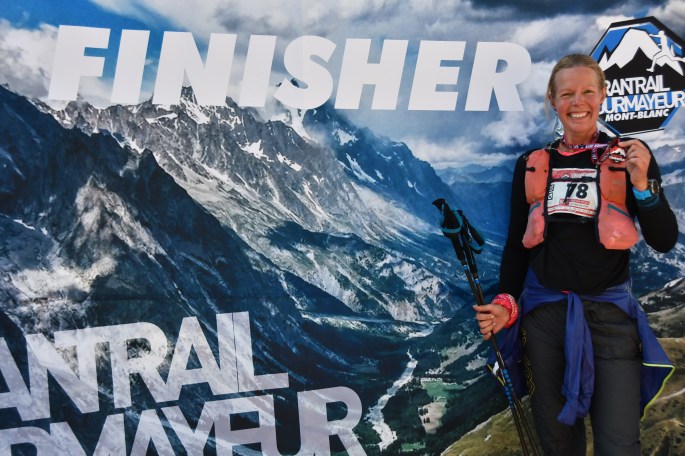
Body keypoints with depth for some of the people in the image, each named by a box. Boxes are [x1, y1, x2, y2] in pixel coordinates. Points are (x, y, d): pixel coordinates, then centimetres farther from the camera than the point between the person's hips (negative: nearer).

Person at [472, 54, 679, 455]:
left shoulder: (629, 156, 0)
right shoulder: (533, 165, 7)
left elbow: (664, 241, -3)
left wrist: (642, 184, -17)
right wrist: (506, 302, 0)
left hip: (609, 314, -2)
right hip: (544, 312, 3)